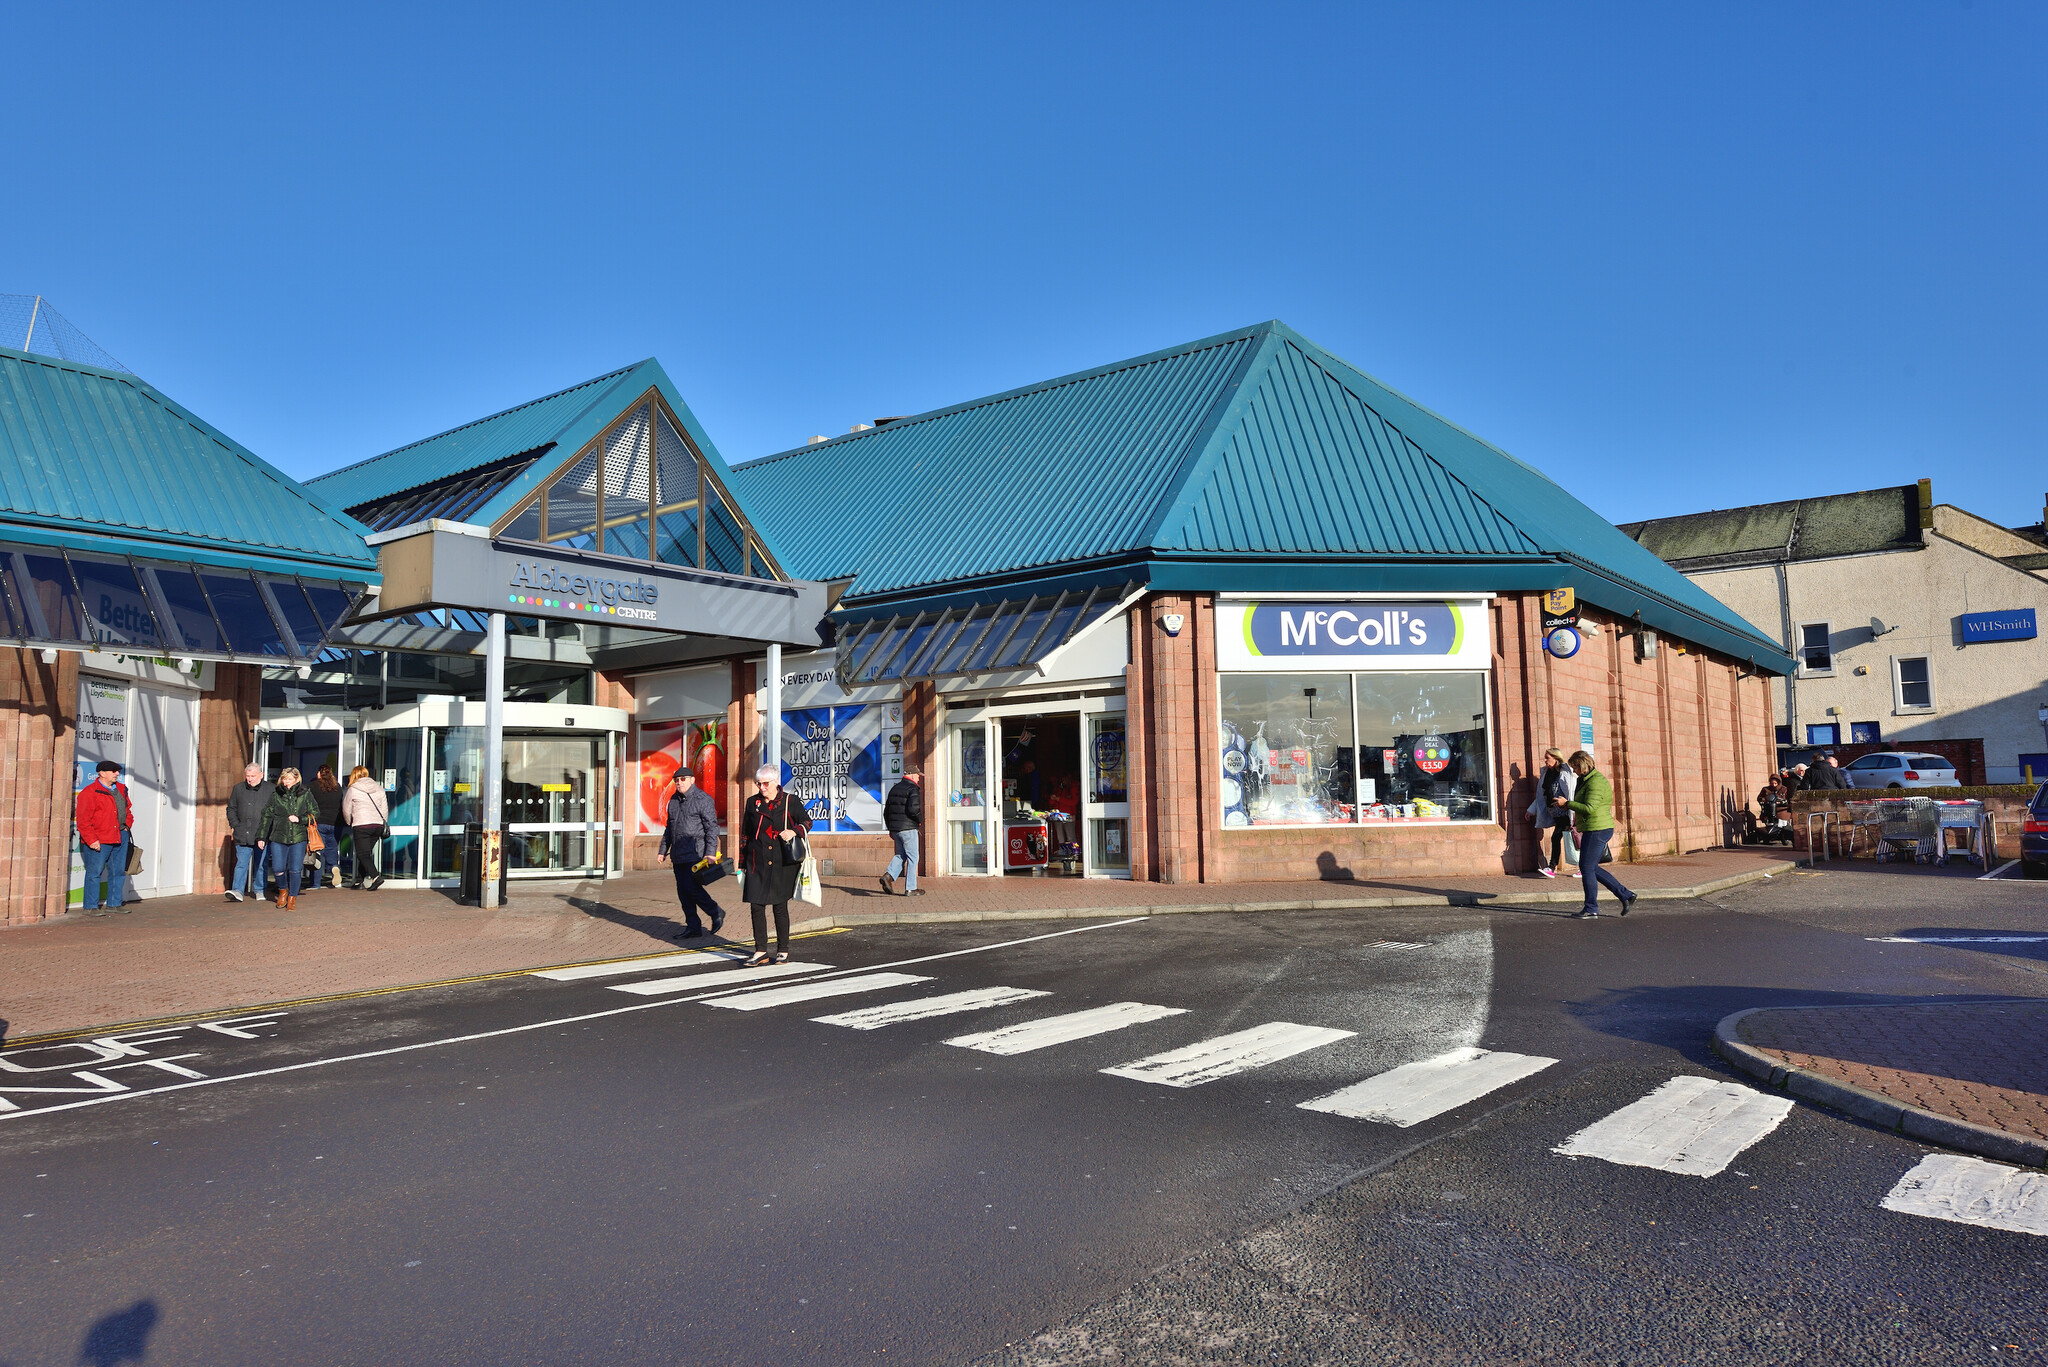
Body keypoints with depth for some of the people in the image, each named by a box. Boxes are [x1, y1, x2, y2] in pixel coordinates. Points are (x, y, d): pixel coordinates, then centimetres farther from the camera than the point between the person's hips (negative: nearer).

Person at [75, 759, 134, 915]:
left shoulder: (121, 789, 13)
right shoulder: (89, 792, -10)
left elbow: (127, 809, 27)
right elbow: (83, 820, -13)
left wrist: (127, 825, 14)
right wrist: (92, 840, -17)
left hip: (121, 837, 7)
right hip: (99, 840, -7)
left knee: (118, 871, 11)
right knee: (94, 872, -2)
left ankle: (114, 904, 21)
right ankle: (90, 907, 5)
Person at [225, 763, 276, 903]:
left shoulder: (272, 789, 1)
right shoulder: (238, 788, 11)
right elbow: (231, 808, 21)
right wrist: (235, 824, 7)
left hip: (262, 836, -2)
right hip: (242, 835, 2)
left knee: (260, 864, 6)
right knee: (241, 863, -4)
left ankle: (259, 890, 18)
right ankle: (237, 891, -8)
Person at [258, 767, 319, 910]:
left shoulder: (305, 795, 5)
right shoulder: (275, 796, 7)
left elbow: (315, 814, 7)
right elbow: (266, 816, 10)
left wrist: (300, 819, -9)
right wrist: (261, 836, 7)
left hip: (298, 839, -1)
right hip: (278, 838, 1)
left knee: (295, 870, -3)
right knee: (278, 868, -3)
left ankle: (292, 898, 13)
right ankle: (283, 890, 26)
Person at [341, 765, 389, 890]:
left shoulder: (352, 790, 1)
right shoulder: (379, 788, 13)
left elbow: (346, 810, 9)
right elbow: (385, 809, 15)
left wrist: (350, 823, 27)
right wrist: (383, 825, 23)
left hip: (361, 825, -5)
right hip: (378, 825, 5)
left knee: (363, 854, -3)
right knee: (366, 854, 14)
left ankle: (376, 876, -21)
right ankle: (358, 881, 15)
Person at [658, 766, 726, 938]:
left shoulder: (703, 799, -8)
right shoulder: (674, 800, 15)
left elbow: (712, 827, -12)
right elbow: (669, 827, 24)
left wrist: (710, 852, -18)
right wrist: (663, 850, 22)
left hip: (695, 853, -8)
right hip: (678, 855, 8)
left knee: (691, 887, -13)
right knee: (682, 891, 6)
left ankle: (716, 913, 8)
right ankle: (693, 927, 13)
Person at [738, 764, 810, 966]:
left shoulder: (789, 802, 1)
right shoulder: (752, 803, 9)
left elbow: (807, 822, 7)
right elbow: (745, 835, 14)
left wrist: (794, 831, -14)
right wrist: (742, 863, 12)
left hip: (782, 863, -2)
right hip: (757, 863, 2)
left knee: (780, 905, 3)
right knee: (756, 905, -2)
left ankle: (783, 951, 15)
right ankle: (761, 951, 8)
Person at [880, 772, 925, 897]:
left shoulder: (894, 789, 15)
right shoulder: (913, 790, -10)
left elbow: (886, 811, 17)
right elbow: (913, 809, -23)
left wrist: (890, 829, 21)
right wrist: (920, 820, -4)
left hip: (895, 829, 7)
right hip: (908, 828, -7)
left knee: (900, 855, 17)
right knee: (912, 857, 2)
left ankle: (888, 875, -5)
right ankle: (910, 888, 3)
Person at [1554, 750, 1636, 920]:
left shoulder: (1596, 782, -17)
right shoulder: (1588, 780, 16)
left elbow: (1589, 809, -25)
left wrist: (1567, 803, -17)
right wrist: (1570, 806, 9)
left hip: (1597, 830, -11)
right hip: (1599, 829, 11)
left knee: (1587, 868, -3)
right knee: (1591, 868, 14)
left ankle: (1591, 909, 5)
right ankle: (1626, 896, 15)